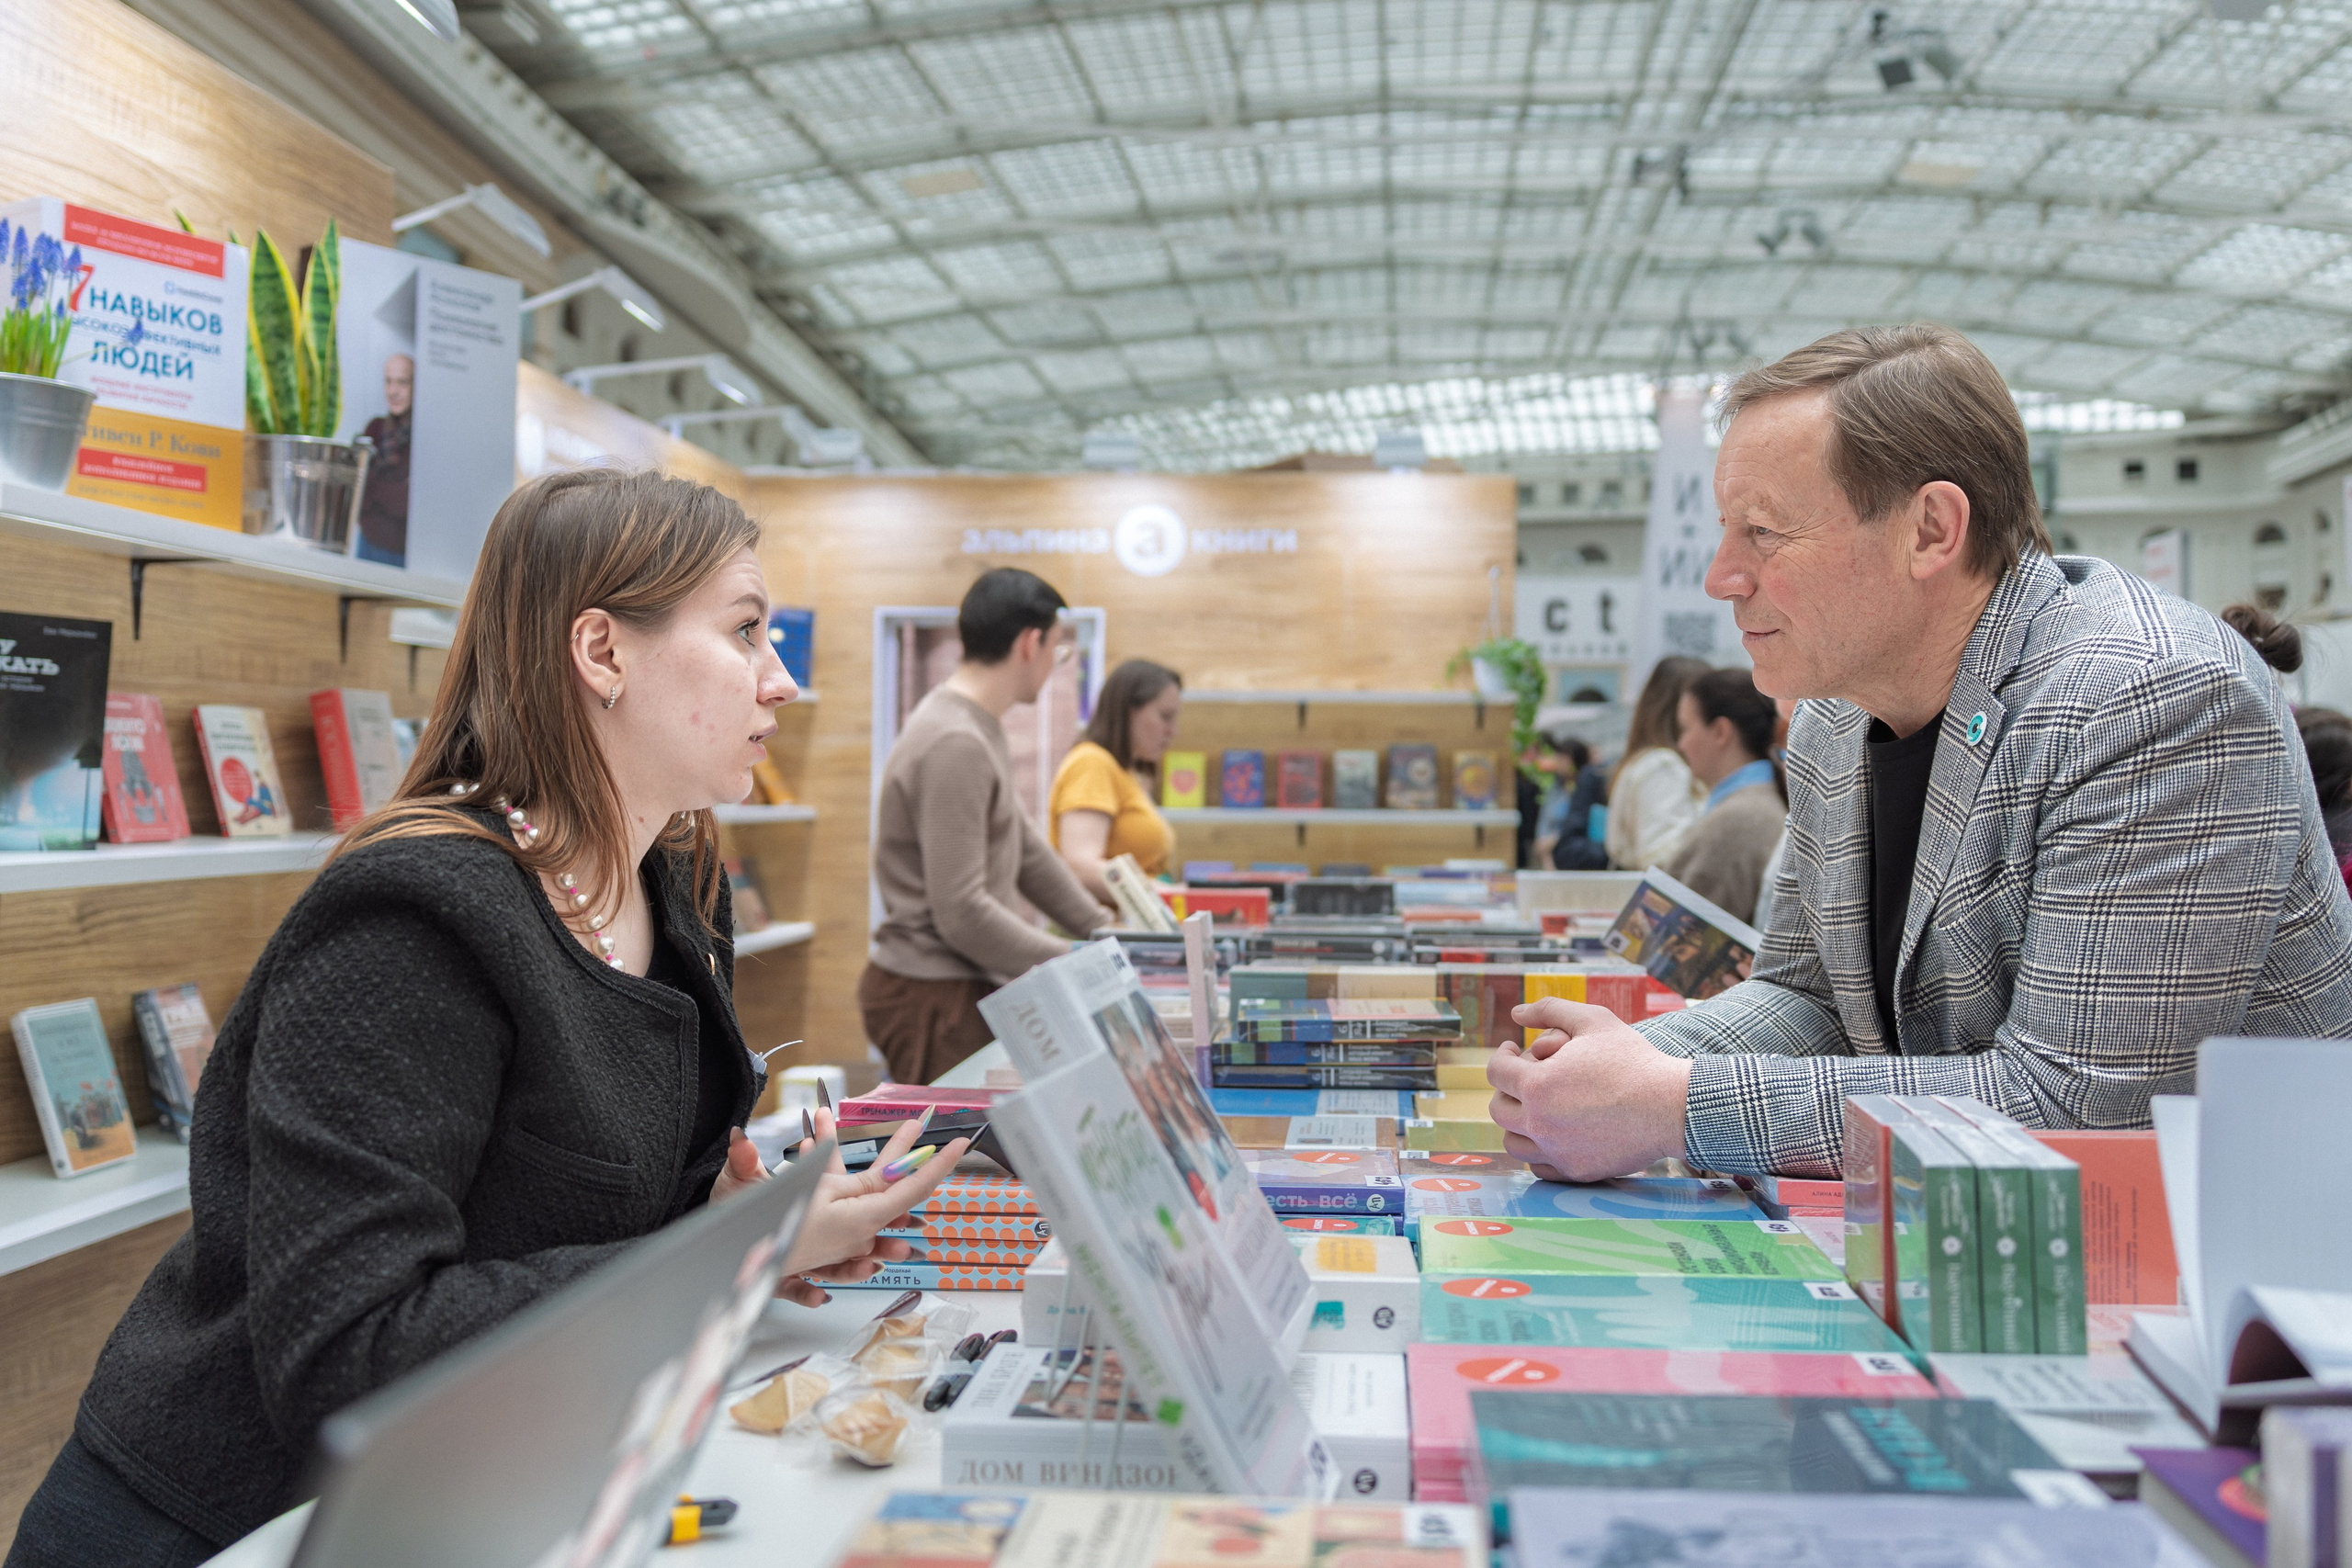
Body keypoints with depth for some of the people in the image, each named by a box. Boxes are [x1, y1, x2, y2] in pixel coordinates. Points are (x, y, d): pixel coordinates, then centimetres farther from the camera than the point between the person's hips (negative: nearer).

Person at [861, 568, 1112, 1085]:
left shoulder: (979, 730, 13)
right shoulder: (955, 745, -20)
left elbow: (1025, 849, 19)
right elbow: (962, 912, -23)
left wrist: (1103, 932, 18)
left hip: (965, 985, 10)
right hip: (932, 996, -10)